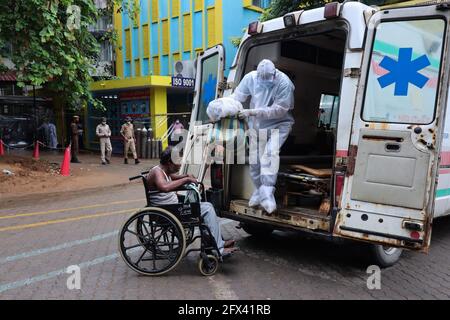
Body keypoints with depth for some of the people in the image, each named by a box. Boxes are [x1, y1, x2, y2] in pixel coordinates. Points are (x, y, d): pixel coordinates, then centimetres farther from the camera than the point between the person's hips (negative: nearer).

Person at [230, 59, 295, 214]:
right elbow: (237, 97, -1)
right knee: (255, 159, 7)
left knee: (270, 154, -27)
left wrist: (252, 112, -28)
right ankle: (259, 191, 25)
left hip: (278, 125, -4)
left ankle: (267, 194, -26)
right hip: (257, 126, 5)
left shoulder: (284, 83, -23)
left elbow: (278, 110, -24)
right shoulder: (251, 78, -10)